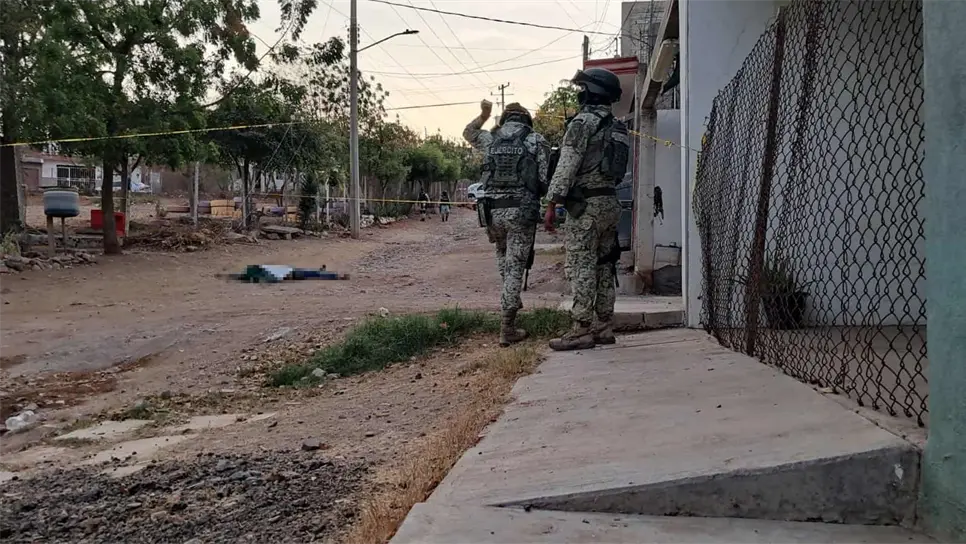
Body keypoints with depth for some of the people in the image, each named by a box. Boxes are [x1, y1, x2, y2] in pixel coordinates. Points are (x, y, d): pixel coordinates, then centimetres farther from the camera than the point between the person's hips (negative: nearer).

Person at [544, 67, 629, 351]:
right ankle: (604, 326, 15)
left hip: (585, 205, -9)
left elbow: (566, 165, -15)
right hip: (610, 203, 9)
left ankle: (582, 330, -5)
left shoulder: (584, 121, -10)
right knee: (604, 266, 11)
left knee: (581, 267, -6)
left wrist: (552, 204, -14)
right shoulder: (617, 127, 16)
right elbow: (619, 170, 16)